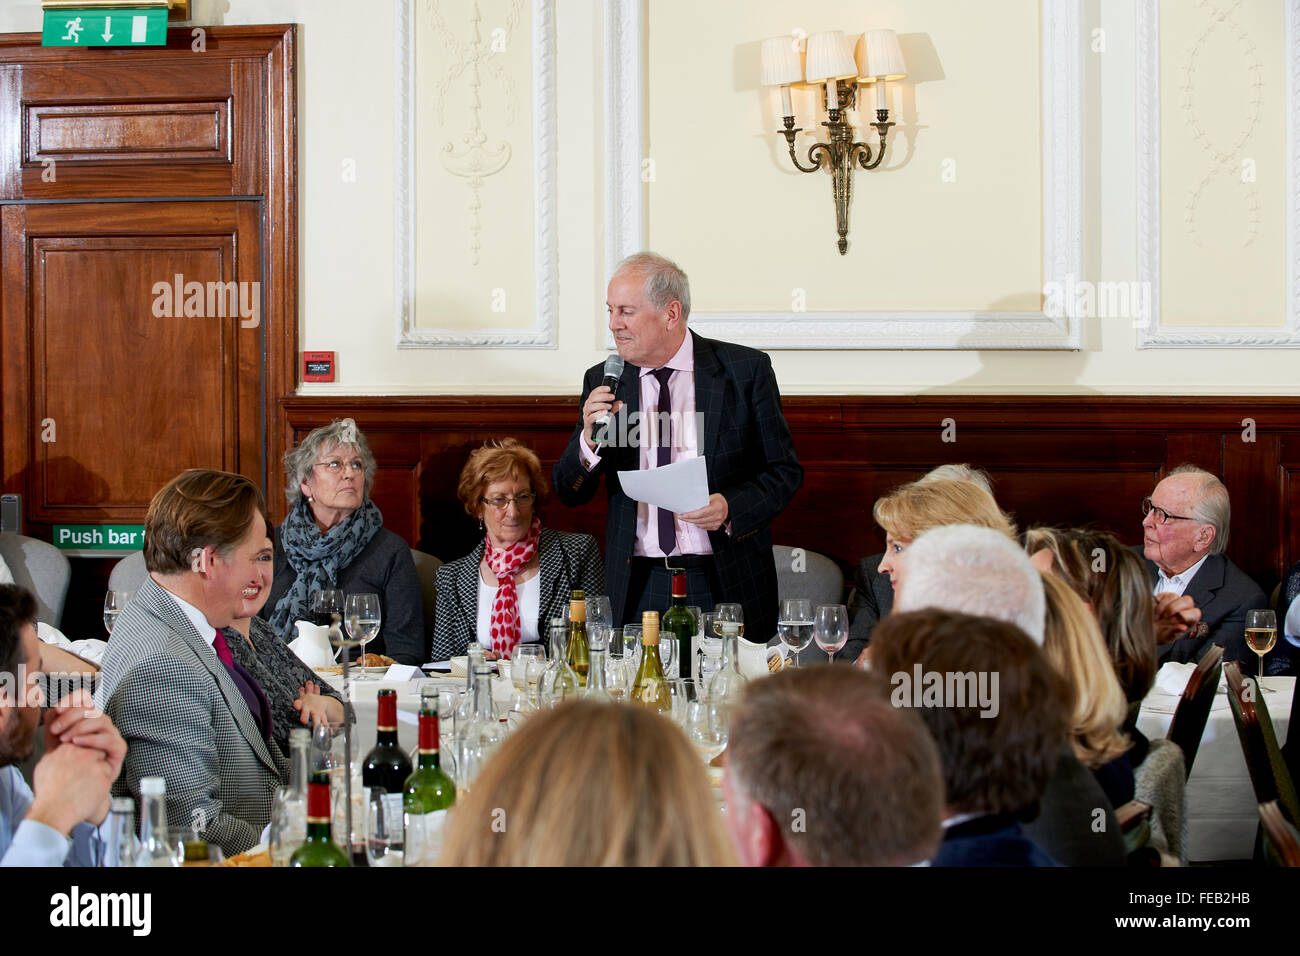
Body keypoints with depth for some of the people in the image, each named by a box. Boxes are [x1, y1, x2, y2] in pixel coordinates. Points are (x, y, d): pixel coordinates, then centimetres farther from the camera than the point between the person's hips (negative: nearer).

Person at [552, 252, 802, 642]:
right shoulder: (603, 382, 7)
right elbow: (570, 494, 7)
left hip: (728, 586, -2)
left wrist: (731, 507, -16)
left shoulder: (745, 369, -1)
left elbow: (784, 472, 2)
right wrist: (589, 439, -13)